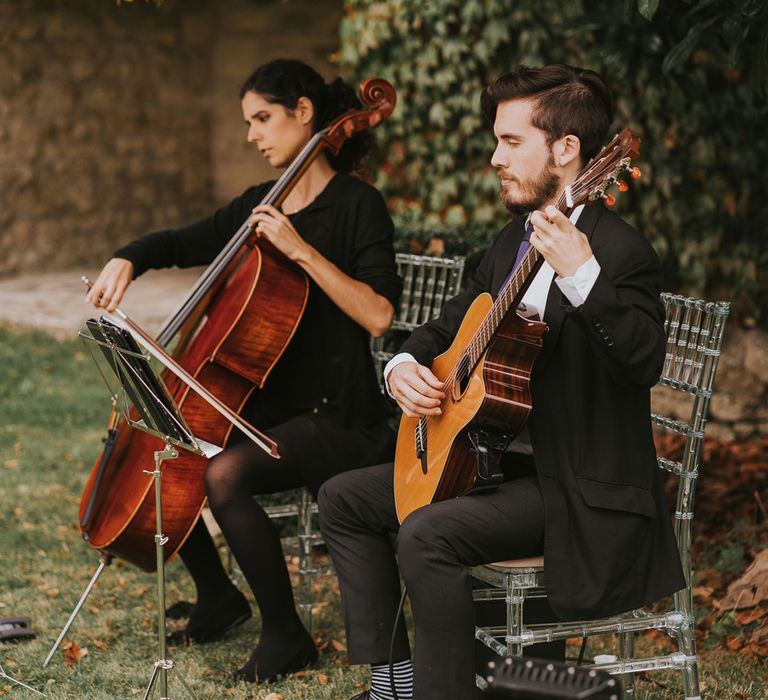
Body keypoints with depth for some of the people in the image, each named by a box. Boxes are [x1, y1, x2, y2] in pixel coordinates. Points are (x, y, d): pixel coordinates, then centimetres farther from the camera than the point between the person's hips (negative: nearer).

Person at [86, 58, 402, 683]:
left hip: (335, 418, -8)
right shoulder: (258, 205, 11)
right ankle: (218, 597, 19)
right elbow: (181, 244, 20)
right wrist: (127, 260, -1)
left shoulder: (357, 205, -11)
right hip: (266, 404, 8)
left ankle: (286, 634, -13)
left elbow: (378, 315, -24)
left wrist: (300, 248, -26)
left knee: (224, 473, -31)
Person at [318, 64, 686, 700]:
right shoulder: (515, 241, 12)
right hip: (499, 455, 10)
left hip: (579, 491, -10)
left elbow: (643, 361, -36)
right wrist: (404, 364, 1)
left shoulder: (620, 251, -18)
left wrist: (581, 277, -49)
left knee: (427, 534, -30)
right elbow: (449, 326, 23)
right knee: (345, 498, 10)